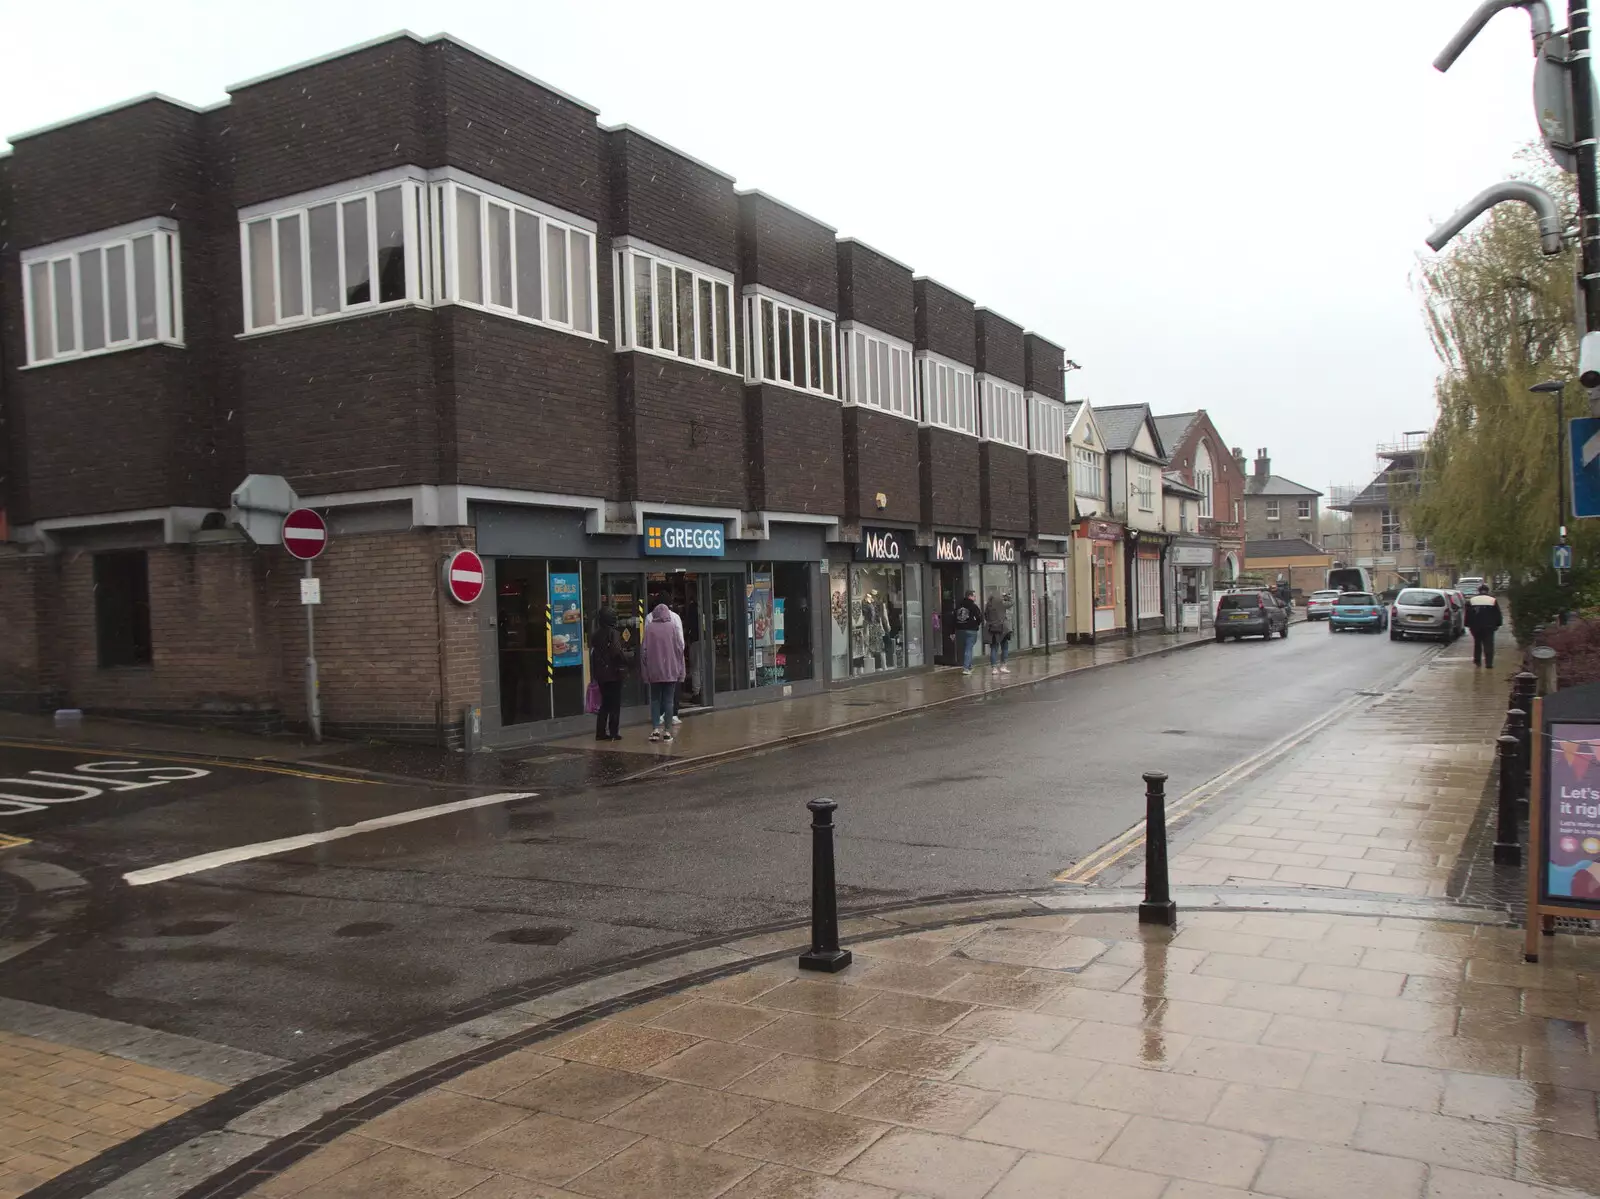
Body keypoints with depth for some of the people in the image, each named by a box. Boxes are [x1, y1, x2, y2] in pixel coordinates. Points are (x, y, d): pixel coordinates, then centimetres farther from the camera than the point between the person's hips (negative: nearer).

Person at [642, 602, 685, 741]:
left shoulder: (649, 627, -4)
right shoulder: (673, 627, -3)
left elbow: (645, 650, -2)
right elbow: (680, 648, -2)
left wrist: (646, 670, 6)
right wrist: (680, 670, 6)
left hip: (654, 671, 0)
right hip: (671, 670, 0)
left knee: (655, 700, 10)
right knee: (668, 700, 5)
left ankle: (655, 729, -2)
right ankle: (667, 731, 2)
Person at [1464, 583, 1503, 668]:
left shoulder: (1471, 601, 2)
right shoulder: (1493, 600, -1)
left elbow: (1467, 615, 5)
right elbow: (1498, 615, 2)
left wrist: (1468, 625, 10)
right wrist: (1497, 624, 11)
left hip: (1475, 626, 2)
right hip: (1488, 626, -2)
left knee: (1477, 644, 15)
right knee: (1489, 645, -2)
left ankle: (1477, 661, 20)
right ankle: (1489, 663, -9)